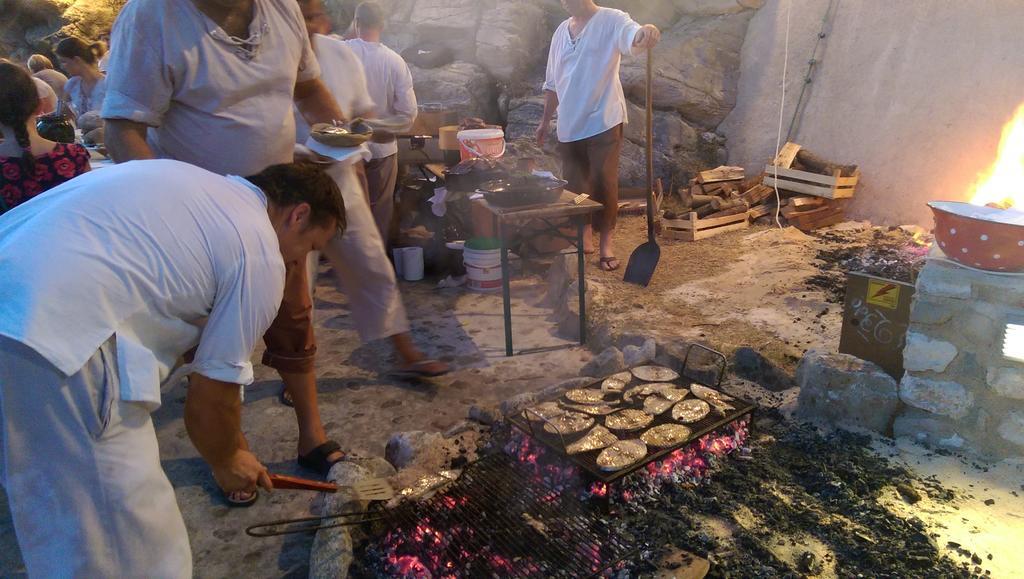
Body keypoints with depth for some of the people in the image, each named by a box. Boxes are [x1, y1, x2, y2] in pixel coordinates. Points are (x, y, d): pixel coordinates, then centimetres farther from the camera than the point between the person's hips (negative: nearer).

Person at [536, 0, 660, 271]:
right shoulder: (561, 31, 13)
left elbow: (634, 39, -29)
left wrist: (646, 33, -52)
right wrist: (546, 119, 19)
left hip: (603, 122, -5)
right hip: (569, 125, 6)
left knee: (604, 184, -4)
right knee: (573, 185, 9)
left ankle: (606, 242, 10)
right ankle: (584, 234, 27)